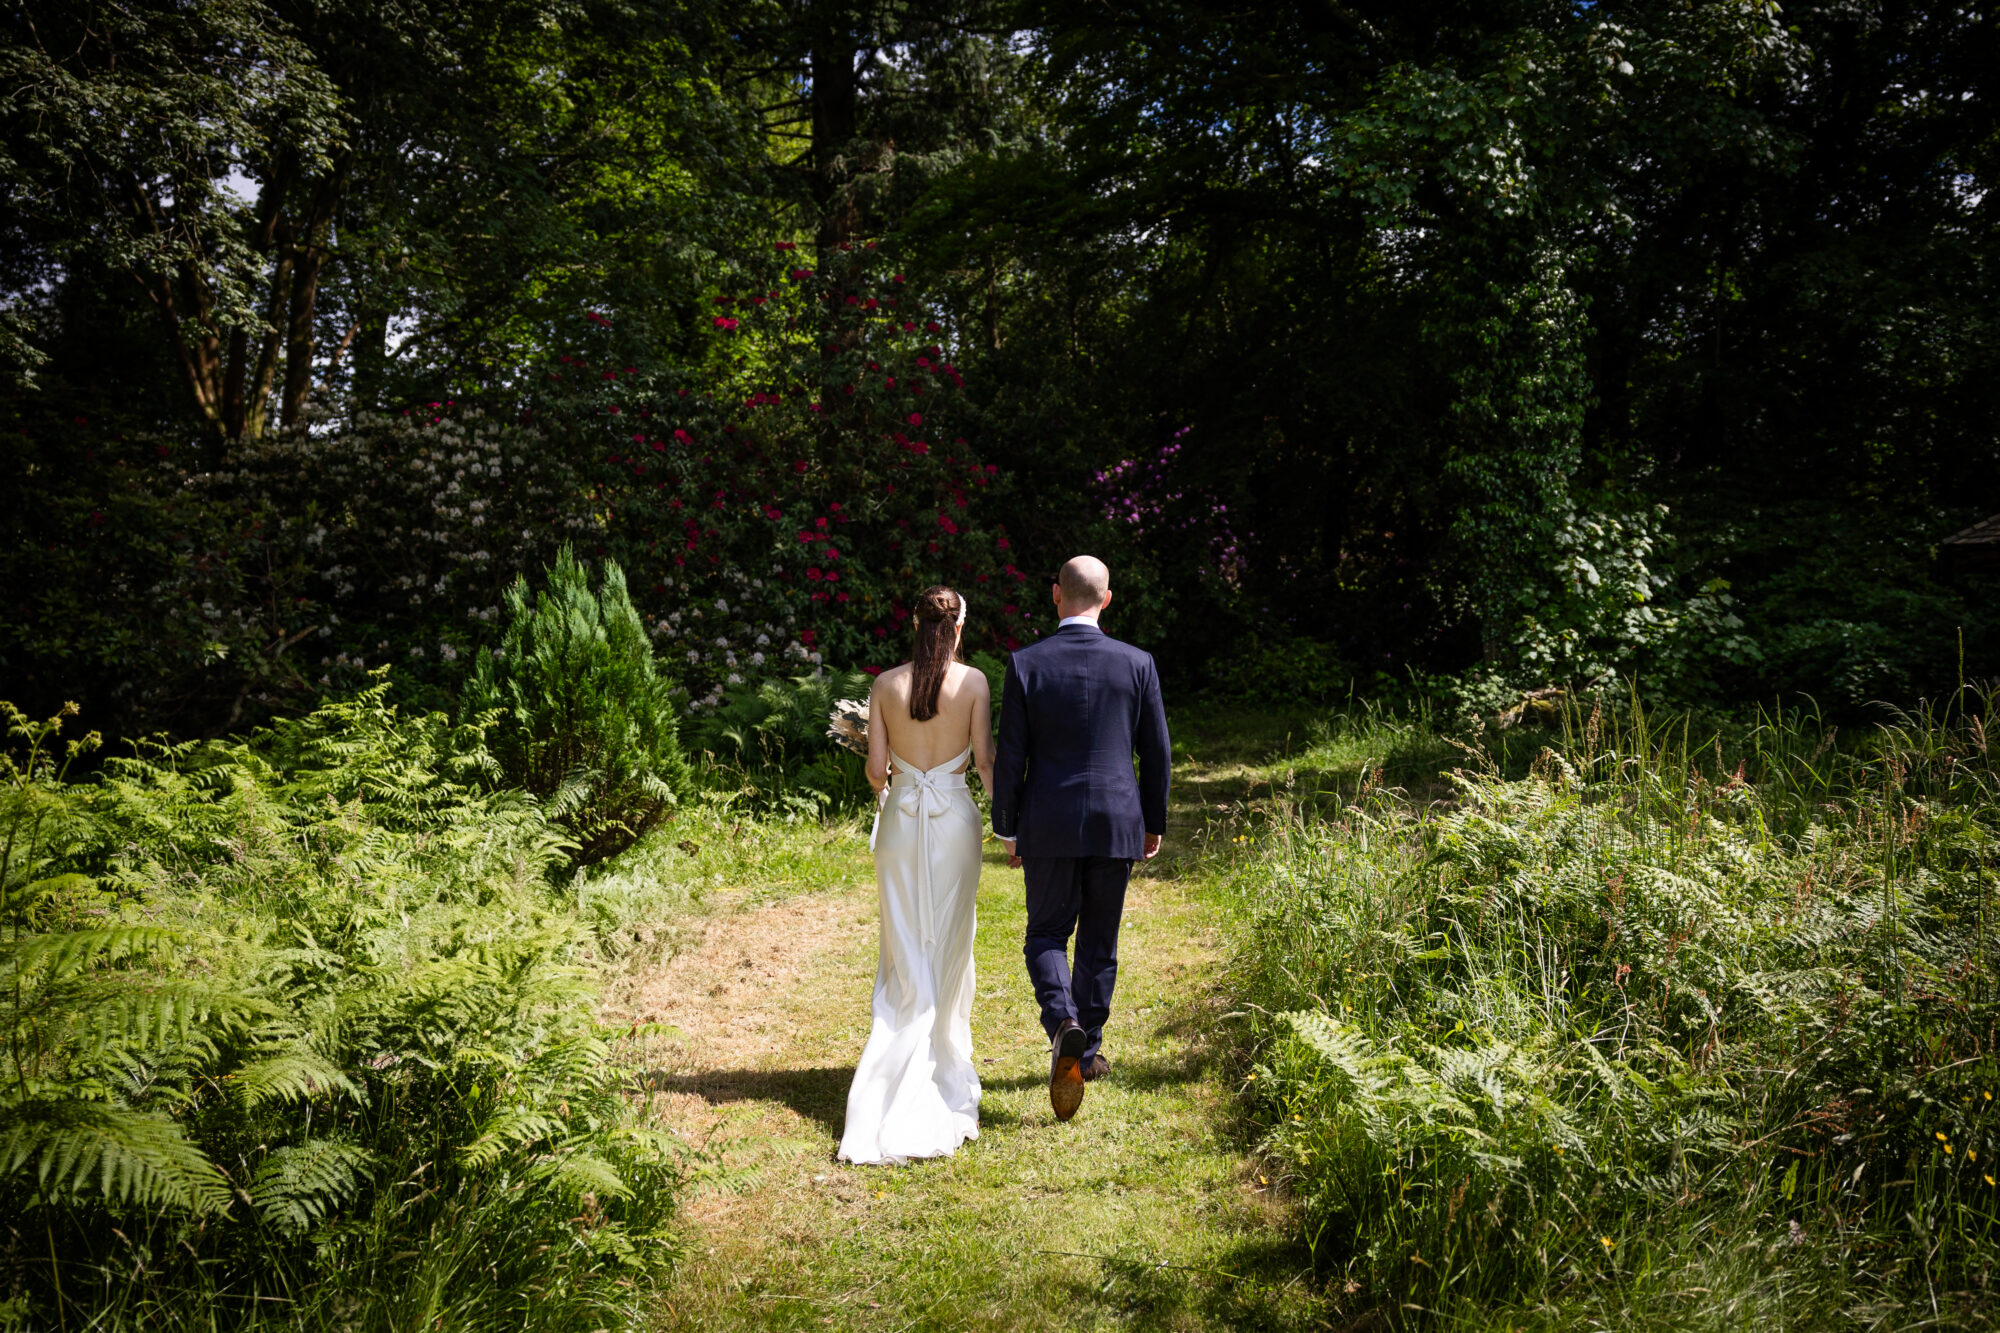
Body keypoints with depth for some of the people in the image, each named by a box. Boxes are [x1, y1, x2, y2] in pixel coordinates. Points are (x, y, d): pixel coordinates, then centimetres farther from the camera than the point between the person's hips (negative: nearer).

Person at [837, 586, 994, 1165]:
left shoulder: (886, 684, -1)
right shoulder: (973, 682, -6)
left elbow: (876, 768, 0)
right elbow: (985, 761, -6)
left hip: (900, 819, 1)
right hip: (955, 819, -1)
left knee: (905, 955, 8)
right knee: (949, 950, 12)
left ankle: (899, 1074, 3)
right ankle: (944, 1068, 22)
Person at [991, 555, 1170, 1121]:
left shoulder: (1025, 664, -7)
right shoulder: (1137, 664, -4)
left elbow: (1010, 756, -5)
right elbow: (1157, 752, 1)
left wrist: (1007, 829, 6)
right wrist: (1154, 822, 13)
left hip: (1048, 825, -1)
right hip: (1116, 823, 1)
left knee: (1046, 934, 12)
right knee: (1099, 941, 15)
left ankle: (1063, 1022, -14)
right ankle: (1088, 1052, 25)